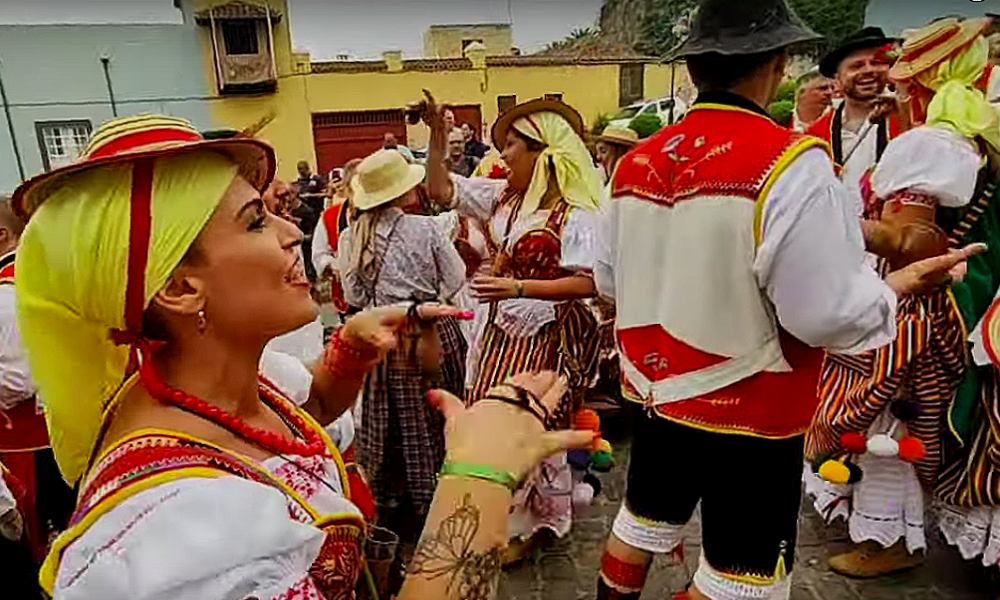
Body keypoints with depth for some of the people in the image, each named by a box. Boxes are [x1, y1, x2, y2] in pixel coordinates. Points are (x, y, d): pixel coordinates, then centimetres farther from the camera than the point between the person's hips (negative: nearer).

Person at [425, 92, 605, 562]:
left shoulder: (574, 214, -17)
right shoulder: (502, 196, 5)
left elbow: (588, 282, -23)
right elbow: (442, 190, 10)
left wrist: (519, 287, -29)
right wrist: (437, 136, -1)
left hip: (543, 334, -7)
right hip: (500, 327, 8)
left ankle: (525, 523, 30)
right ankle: (503, 514, 38)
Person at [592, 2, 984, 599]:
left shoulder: (636, 162, -2)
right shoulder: (792, 163, -20)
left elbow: (609, 280, 7)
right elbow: (828, 315, -21)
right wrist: (902, 283, -3)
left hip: (660, 393, 6)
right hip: (749, 415, -5)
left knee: (641, 525, 25)